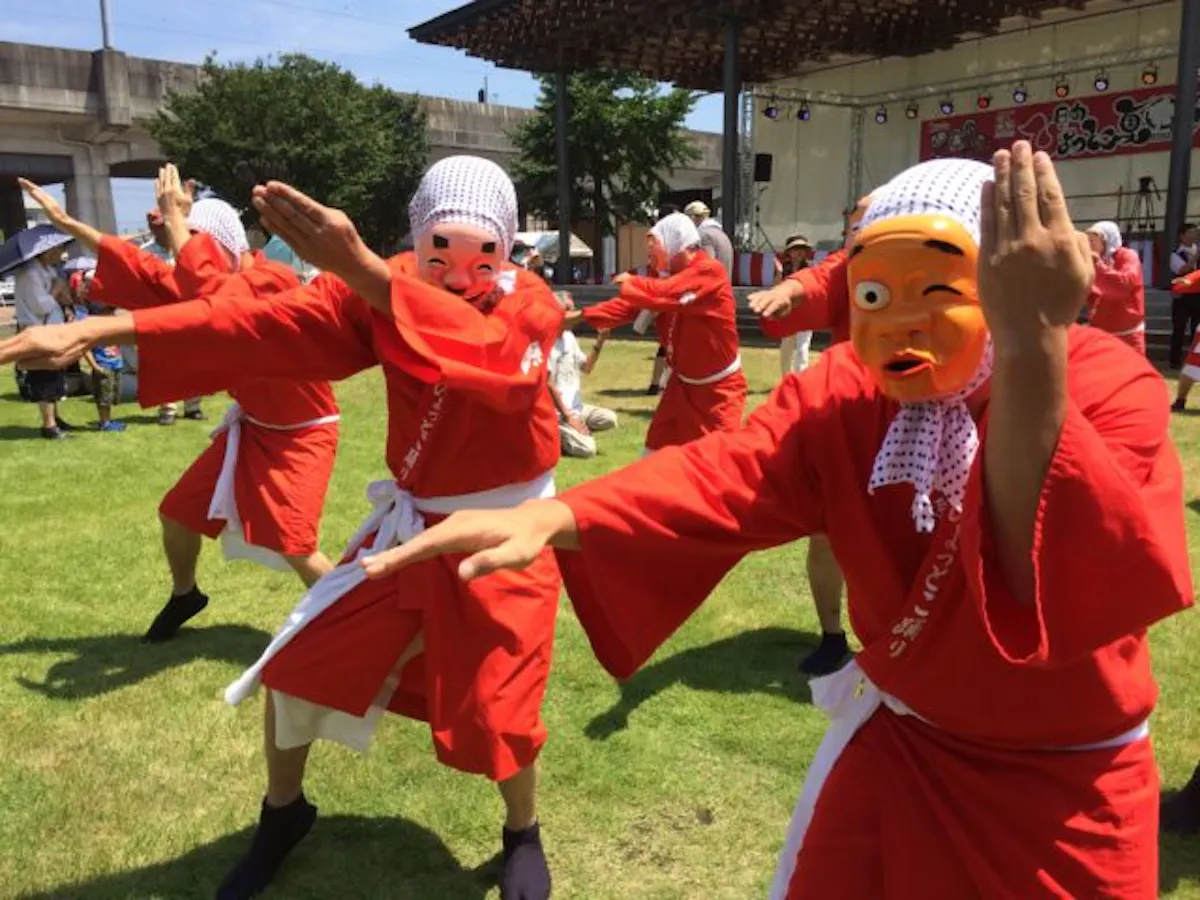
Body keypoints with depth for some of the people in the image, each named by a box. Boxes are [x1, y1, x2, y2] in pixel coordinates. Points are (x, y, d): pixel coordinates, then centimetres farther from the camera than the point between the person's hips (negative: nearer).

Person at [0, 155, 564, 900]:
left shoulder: (532, 306, -19)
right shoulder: (387, 287, -6)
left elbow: (491, 356, -43)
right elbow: (269, 323, -14)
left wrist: (361, 268, -54)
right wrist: (101, 330, -22)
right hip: (411, 523, 5)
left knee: (495, 708, -2)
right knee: (298, 664, 8)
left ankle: (524, 835, 31)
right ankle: (285, 812, 36)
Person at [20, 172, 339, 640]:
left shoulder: (275, 281, -24)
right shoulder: (215, 285, 2)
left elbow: (209, 295, -40)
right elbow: (147, 272, 5)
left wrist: (176, 221, -30)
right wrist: (68, 223, 4)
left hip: (300, 436, -8)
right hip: (251, 427, 9)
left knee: (294, 547, -17)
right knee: (178, 512, 15)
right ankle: (184, 596, 41)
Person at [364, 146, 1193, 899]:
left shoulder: (1109, 386, -21)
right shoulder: (842, 395, -10)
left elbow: (1072, 589, -38)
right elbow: (725, 475, -28)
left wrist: (1032, 347, -49)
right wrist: (549, 516, -44)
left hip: (1062, 785, -2)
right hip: (895, 743, 3)